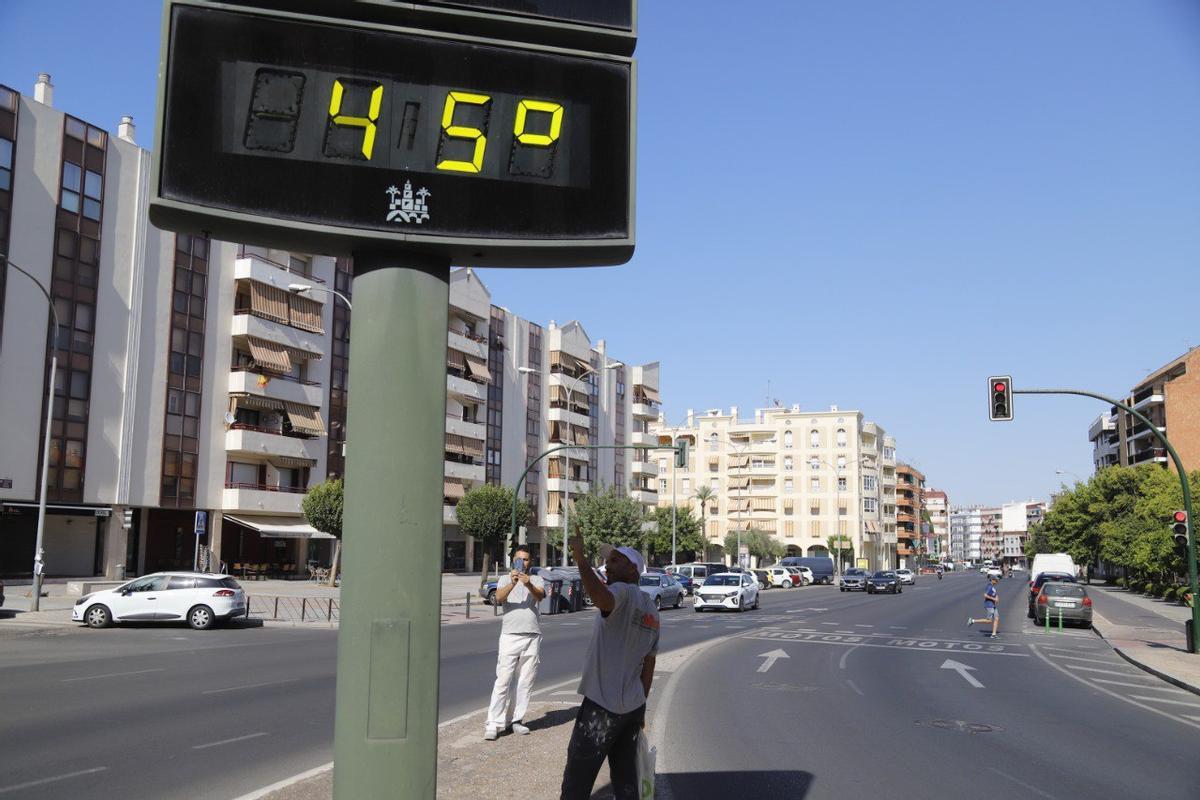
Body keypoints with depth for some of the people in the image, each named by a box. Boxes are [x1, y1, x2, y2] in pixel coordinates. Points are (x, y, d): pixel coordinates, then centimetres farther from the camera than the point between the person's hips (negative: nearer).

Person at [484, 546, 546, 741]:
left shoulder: (537, 580, 11)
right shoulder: (505, 580, 9)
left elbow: (540, 595, -12)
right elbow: (499, 597, -11)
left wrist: (529, 585, -33)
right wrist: (512, 584, -31)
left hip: (532, 637, 2)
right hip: (510, 636, -2)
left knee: (525, 682, 5)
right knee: (503, 681, -7)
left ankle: (515, 719, 14)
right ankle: (493, 724, -7)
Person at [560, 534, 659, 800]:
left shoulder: (623, 592, -12)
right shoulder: (651, 610, 15)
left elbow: (603, 600, -38)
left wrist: (580, 557, -36)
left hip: (602, 707, -8)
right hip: (633, 707, 8)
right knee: (626, 778, 12)